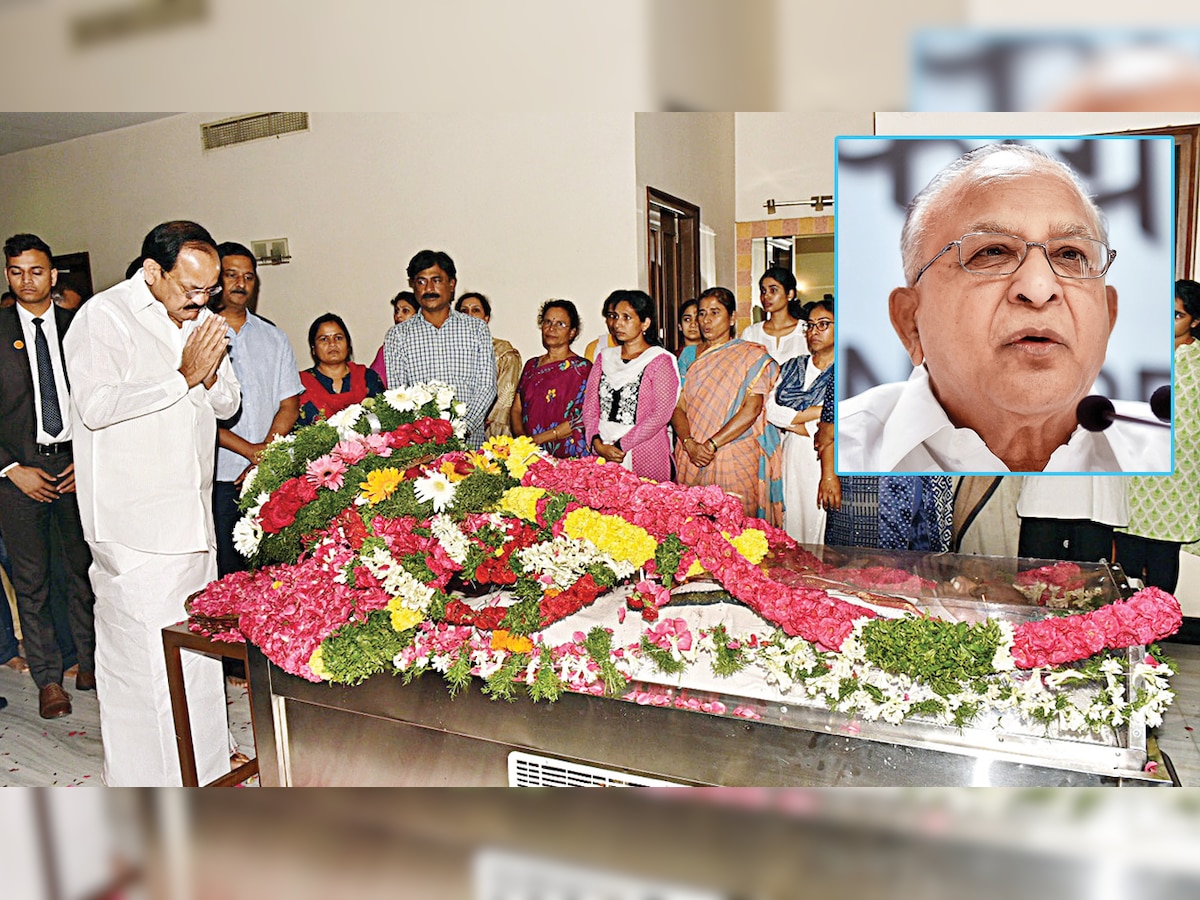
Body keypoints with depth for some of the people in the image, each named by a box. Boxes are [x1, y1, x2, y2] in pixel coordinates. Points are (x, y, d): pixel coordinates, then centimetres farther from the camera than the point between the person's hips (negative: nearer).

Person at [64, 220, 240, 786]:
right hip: (133, 521, -7)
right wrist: (183, 377, -17)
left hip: (192, 513, 7)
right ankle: (146, 777, 16)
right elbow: (96, 405, -22)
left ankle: (203, 765, 30)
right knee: (143, 647, -2)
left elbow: (228, 403, 16)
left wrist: (209, 375, -6)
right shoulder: (104, 317, -9)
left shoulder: (200, 318, 13)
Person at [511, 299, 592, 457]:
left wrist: (539, 439, -12)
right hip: (528, 452, 5)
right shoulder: (531, 365, 19)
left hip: (566, 455, -5)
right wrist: (521, 437, -5)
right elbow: (516, 408, 15)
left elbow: (583, 419, -8)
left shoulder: (582, 367, 1)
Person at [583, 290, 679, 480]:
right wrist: (597, 443, -9)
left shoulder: (660, 361, -2)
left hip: (645, 458, -4)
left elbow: (661, 415, -11)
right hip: (602, 455, 4)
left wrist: (620, 446, -14)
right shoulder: (605, 357, 14)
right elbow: (590, 406, 8)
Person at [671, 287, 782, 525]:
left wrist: (710, 445, -15)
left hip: (737, 459, -3)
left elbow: (752, 408, -9)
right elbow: (678, 407, 6)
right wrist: (690, 444, -13)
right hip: (692, 460, 3)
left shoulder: (752, 355, 2)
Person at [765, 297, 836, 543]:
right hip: (791, 458, 4)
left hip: (826, 461, -4)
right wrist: (813, 412, -8)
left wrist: (790, 422, -4)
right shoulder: (792, 366, 13)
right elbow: (769, 409, 0)